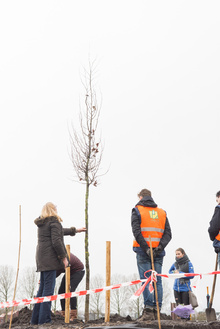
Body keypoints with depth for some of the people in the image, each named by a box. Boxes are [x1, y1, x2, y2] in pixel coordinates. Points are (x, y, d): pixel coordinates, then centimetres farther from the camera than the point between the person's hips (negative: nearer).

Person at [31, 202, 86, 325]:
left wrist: (74, 230, 43)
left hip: (42, 257, 9)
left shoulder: (42, 224, 22)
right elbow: (56, 241, -16)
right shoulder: (54, 222, -6)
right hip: (50, 258, -9)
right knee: (49, 288, -9)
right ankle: (44, 319, -12)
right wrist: (64, 257, -11)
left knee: (43, 288, 11)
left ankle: (35, 319, 12)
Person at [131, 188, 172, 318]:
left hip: (143, 251, -3)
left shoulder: (137, 210, 4)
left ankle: (149, 307, -9)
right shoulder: (162, 212, 16)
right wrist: (160, 247, -6)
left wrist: (146, 248, -13)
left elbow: (136, 232, -10)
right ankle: (157, 309, 3)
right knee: (157, 280, 6)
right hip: (159, 252, 3)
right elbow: (168, 233, 4)